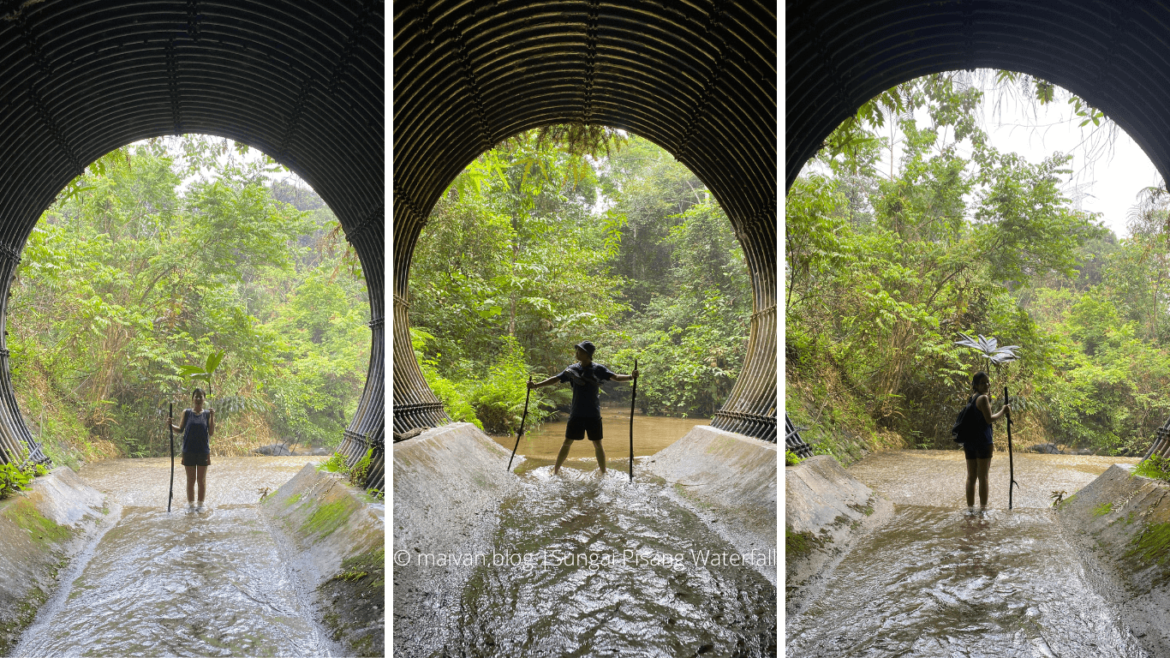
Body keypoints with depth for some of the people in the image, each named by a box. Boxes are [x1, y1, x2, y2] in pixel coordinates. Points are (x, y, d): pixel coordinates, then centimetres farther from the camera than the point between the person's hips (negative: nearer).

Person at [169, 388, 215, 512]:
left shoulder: (207, 414, 0)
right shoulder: (186, 413, 1)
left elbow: (211, 432, -4)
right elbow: (181, 429, 7)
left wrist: (212, 417, -13)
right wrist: (171, 425, -11)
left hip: (203, 451, 0)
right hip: (189, 450, 0)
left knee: (201, 479, 7)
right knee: (190, 479, 7)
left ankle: (201, 504, 18)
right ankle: (190, 504, 17)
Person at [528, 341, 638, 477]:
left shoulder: (598, 369, -3)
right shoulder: (573, 369, 3)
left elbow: (616, 377, -11)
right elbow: (555, 379, 6)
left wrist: (630, 377, -29)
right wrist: (535, 385, 1)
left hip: (593, 414, -2)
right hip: (576, 414, 2)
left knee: (597, 445, 3)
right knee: (567, 443, 8)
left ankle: (603, 473, 15)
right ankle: (556, 470, 21)